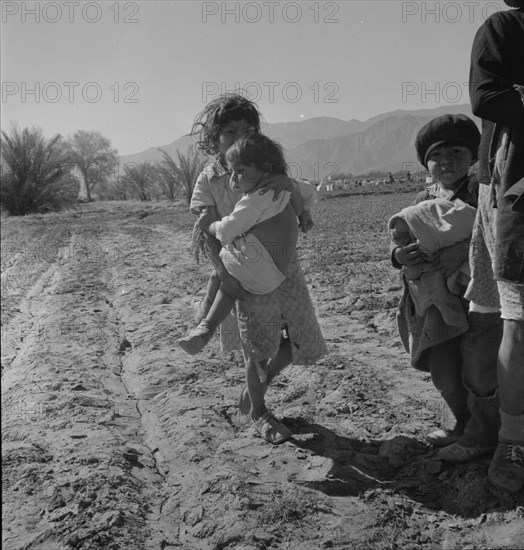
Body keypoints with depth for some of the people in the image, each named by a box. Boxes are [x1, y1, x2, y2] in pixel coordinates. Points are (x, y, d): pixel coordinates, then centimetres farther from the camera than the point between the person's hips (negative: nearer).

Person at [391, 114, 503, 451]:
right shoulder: (423, 200, 7)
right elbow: (406, 242, 6)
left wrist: (465, 249, -29)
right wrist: (399, 254, -17)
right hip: (438, 304, 5)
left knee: (478, 373, 4)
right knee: (443, 372, 15)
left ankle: (482, 436, 30)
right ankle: (461, 423, 42)